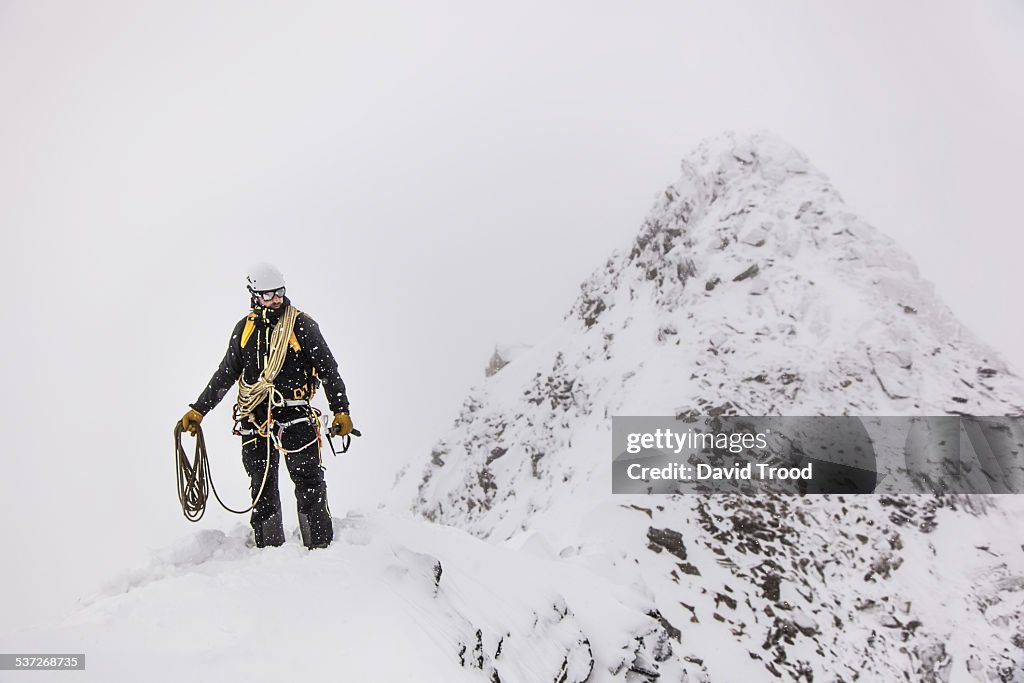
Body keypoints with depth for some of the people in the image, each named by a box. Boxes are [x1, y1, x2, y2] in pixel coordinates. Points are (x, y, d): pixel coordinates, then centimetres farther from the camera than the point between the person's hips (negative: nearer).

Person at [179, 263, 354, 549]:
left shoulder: (301, 324, 0)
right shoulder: (244, 328, 11)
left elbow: (328, 369, 1)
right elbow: (225, 375, 18)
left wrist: (341, 411, -5)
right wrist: (198, 410, 15)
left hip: (295, 416, -4)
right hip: (255, 418, 4)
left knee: (309, 482, -7)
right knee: (262, 487, 7)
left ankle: (321, 547, -3)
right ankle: (269, 550, 15)